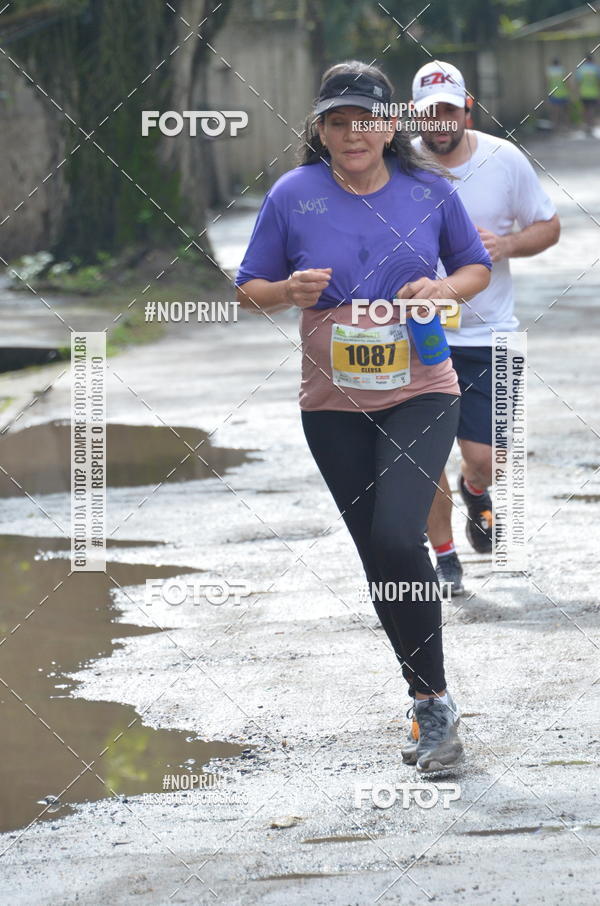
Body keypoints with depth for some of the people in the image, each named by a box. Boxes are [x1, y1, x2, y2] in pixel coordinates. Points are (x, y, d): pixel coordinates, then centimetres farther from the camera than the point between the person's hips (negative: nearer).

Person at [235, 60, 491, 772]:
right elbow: (248, 290, 5)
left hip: (420, 395, -2)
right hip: (335, 407, 2)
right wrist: (287, 292, -17)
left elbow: (477, 267, 11)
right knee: (379, 557, 7)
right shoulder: (293, 195, -2)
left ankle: (433, 700, -9)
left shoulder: (428, 190, -1)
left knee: (396, 538, -20)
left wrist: (444, 288, -10)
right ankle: (432, 706, 20)